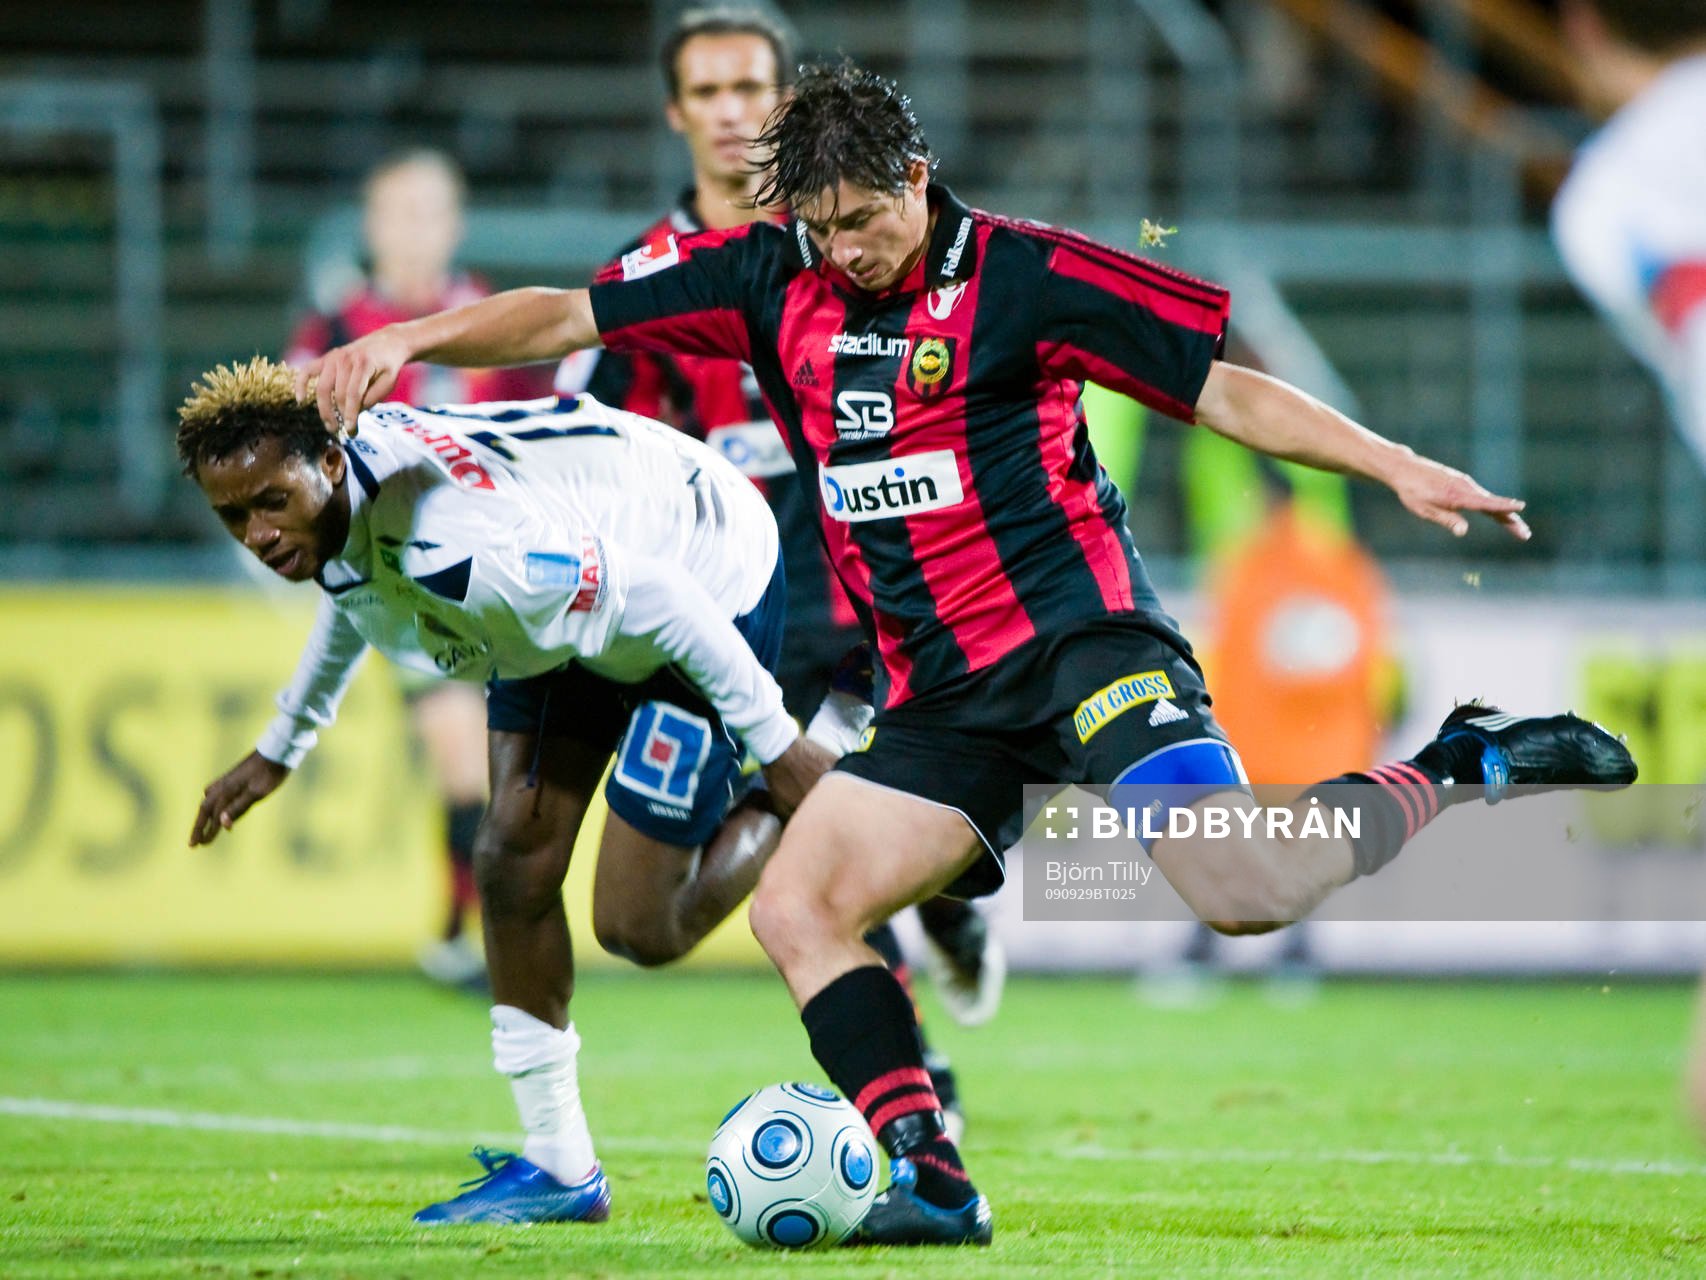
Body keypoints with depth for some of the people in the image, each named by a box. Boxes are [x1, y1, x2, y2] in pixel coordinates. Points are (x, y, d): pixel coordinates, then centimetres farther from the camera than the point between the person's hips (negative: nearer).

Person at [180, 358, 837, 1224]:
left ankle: (795, 824, 17)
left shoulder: (453, 550, -42)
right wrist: (279, 747, 24)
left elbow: (655, 601, -33)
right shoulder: (332, 509, -15)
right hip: (585, 586, 8)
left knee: (638, 928, -9)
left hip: (708, 580, -8)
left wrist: (776, 745, -23)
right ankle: (560, 1168, 10)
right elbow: (353, 596, 12)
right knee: (512, 865, 1)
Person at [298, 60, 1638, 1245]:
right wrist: (407, 339, -6)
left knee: (1240, 888, -26)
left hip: (1077, 635, -6)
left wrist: (1399, 468, -9)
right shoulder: (767, 280, 7)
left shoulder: (1023, 272, -6)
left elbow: (1225, 391, -2)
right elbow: (566, 317, 8)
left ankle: (1460, 772, -2)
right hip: (939, 698, 6)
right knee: (794, 909, -8)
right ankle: (927, 1172, -7)